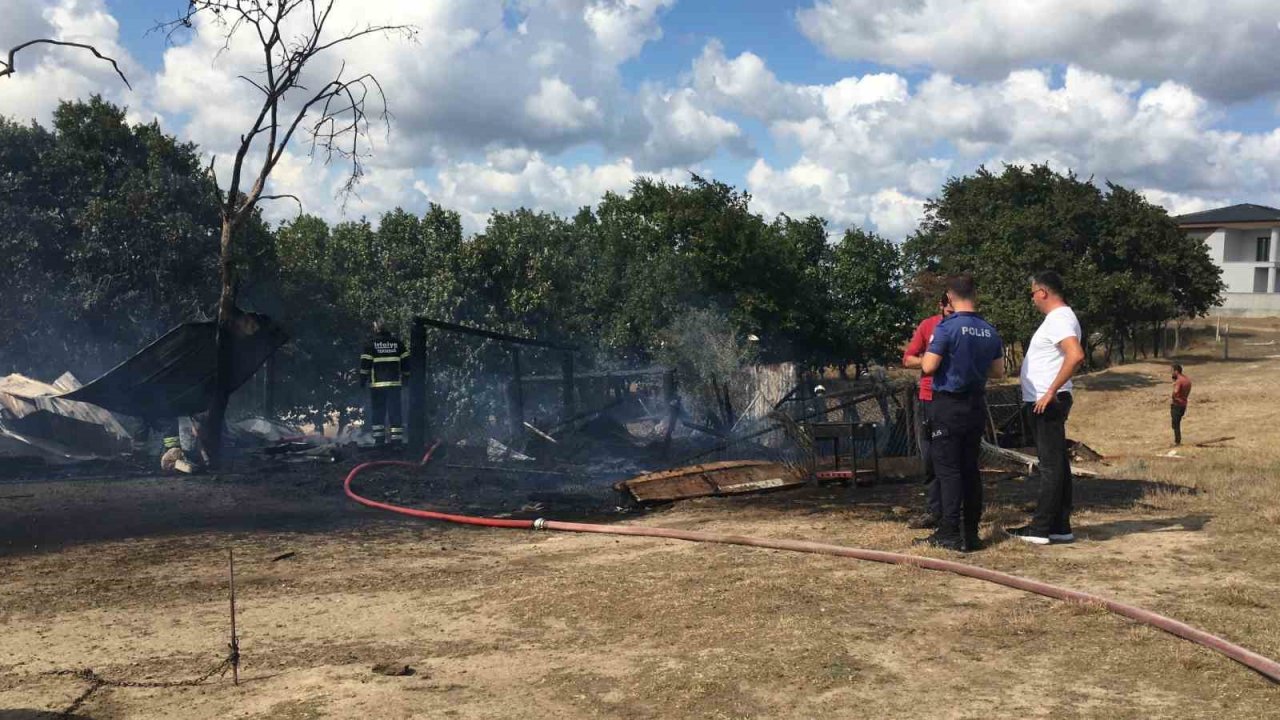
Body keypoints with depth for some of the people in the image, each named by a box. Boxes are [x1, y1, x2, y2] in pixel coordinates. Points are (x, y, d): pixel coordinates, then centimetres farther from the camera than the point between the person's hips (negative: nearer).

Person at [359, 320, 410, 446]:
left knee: (377, 412, 7)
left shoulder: (372, 344, -1)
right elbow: (406, 361, 10)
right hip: (394, 383, 2)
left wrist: (362, 379, 4)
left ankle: (379, 439, 6)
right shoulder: (397, 342, 7)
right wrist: (406, 377, 17)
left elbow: (365, 363, -4)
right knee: (395, 412, 3)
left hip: (377, 384, -2)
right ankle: (397, 439, -2)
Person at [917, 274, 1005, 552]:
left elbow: (929, 366, -17)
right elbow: (998, 371, 13)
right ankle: (971, 533, 14)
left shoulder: (947, 327, -14)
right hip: (976, 405, 6)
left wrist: (926, 356, 3)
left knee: (948, 469, -3)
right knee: (971, 469, 11)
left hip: (948, 406, -6)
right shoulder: (990, 331, 6)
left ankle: (949, 534, -4)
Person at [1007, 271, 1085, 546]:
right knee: (1056, 464, 12)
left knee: (1051, 465, -6)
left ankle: (1042, 529, -3)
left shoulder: (1059, 319, -15)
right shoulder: (1058, 318, 17)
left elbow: (1076, 356, -31)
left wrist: (1051, 392, -27)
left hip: (1047, 403, -11)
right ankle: (1060, 527, 18)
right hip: (1042, 402, 11)